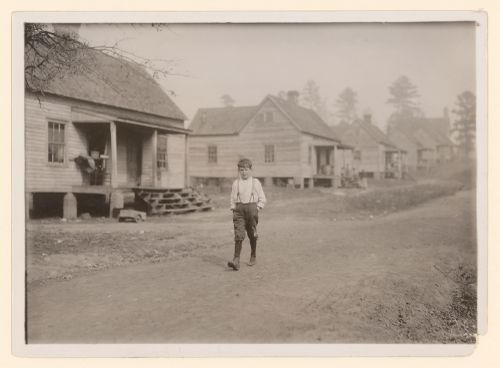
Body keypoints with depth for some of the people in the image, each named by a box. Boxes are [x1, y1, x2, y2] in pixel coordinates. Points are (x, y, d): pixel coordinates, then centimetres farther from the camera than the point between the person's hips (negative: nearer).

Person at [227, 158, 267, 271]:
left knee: (252, 235, 9)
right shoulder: (236, 183, 7)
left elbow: (262, 199, 8)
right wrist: (233, 209, 4)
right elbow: (233, 199, 15)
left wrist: (257, 208, -3)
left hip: (252, 207, 0)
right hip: (239, 210, 0)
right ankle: (236, 261, -19)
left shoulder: (255, 182, 5)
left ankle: (253, 257, 31)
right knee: (238, 235, -12)